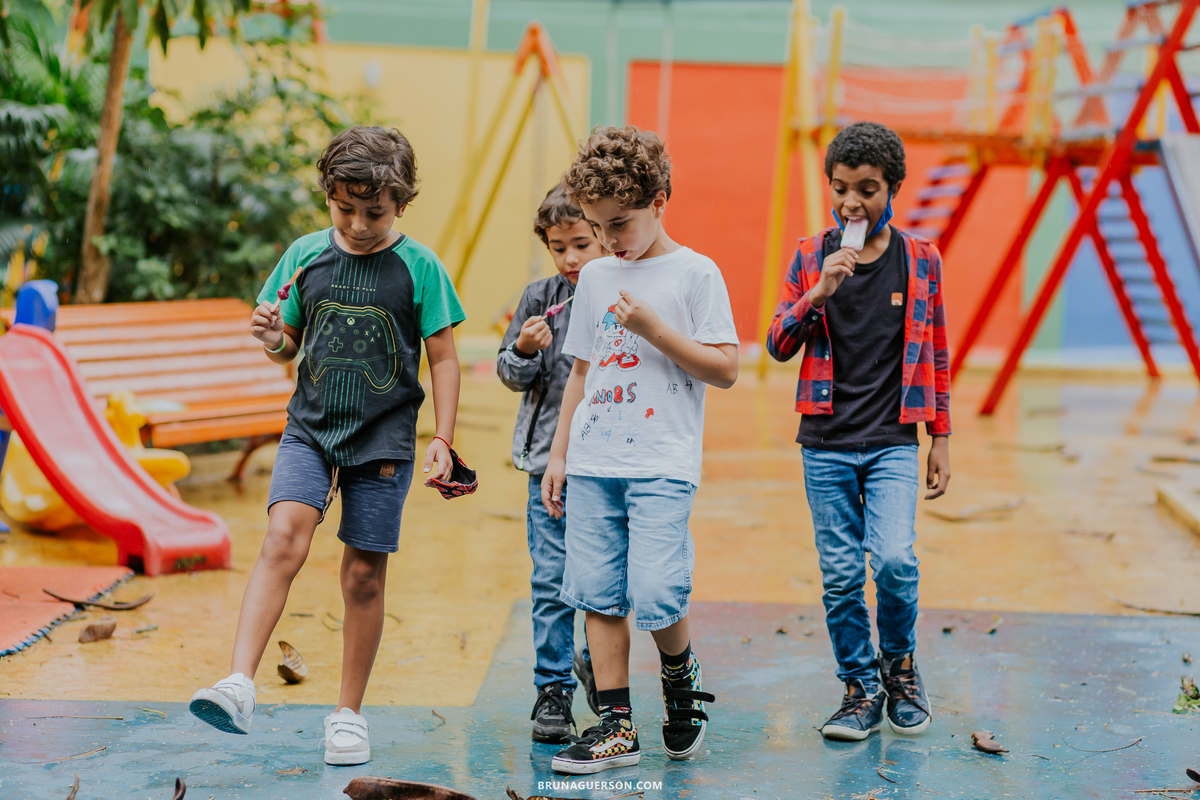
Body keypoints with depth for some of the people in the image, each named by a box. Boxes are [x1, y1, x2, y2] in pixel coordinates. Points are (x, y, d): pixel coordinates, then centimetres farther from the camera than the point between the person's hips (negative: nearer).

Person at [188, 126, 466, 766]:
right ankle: (239, 683, -26)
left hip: (384, 440, -1)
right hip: (310, 427, 1)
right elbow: (289, 347, 14)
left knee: (364, 574, 3)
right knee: (284, 537, -21)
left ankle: (349, 713, 15)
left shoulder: (419, 267, -3)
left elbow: (443, 358, 2)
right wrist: (272, 338, -10)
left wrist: (443, 440, -3)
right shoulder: (305, 255, 4)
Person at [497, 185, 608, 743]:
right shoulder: (539, 299, 4)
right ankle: (553, 688, 11)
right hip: (551, 457, 1)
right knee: (552, 580, 2)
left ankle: (596, 662, 31)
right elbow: (510, 374, 8)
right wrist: (524, 351, -12)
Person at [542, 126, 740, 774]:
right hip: (592, 463, 5)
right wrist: (558, 453, 15)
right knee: (599, 597, 2)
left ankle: (681, 678, 17)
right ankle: (616, 726, 10)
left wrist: (652, 329, -15)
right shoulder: (595, 277, 13)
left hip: (662, 466, -5)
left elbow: (724, 369, -6)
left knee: (654, 599, -13)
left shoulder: (696, 275, -2)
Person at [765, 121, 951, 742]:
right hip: (826, 445, 1)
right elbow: (779, 345, 0)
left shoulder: (920, 260, 3)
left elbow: (936, 354, 8)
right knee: (840, 575, 2)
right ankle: (861, 690, 17)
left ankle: (899, 662, 12)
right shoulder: (810, 257, 3)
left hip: (892, 442, -1)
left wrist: (940, 440, 7)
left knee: (894, 561, -15)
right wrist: (818, 294, -17)